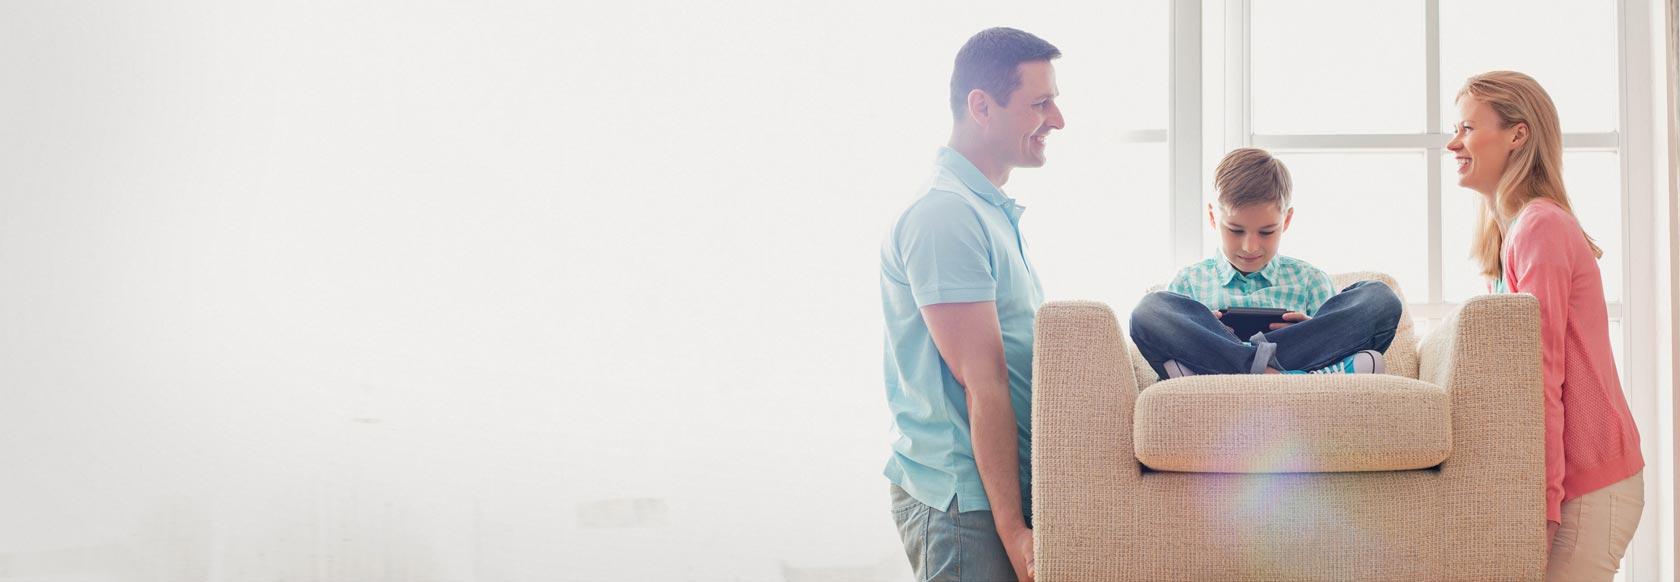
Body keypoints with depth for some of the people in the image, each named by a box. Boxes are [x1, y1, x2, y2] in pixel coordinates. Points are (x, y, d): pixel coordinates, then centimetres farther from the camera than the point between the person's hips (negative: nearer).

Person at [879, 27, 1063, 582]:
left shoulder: (992, 212, 17)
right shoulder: (946, 216, -16)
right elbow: (982, 383, -20)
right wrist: (1013, 529, -21)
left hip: (1007, 492, 9)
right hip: (964, 501, -9)